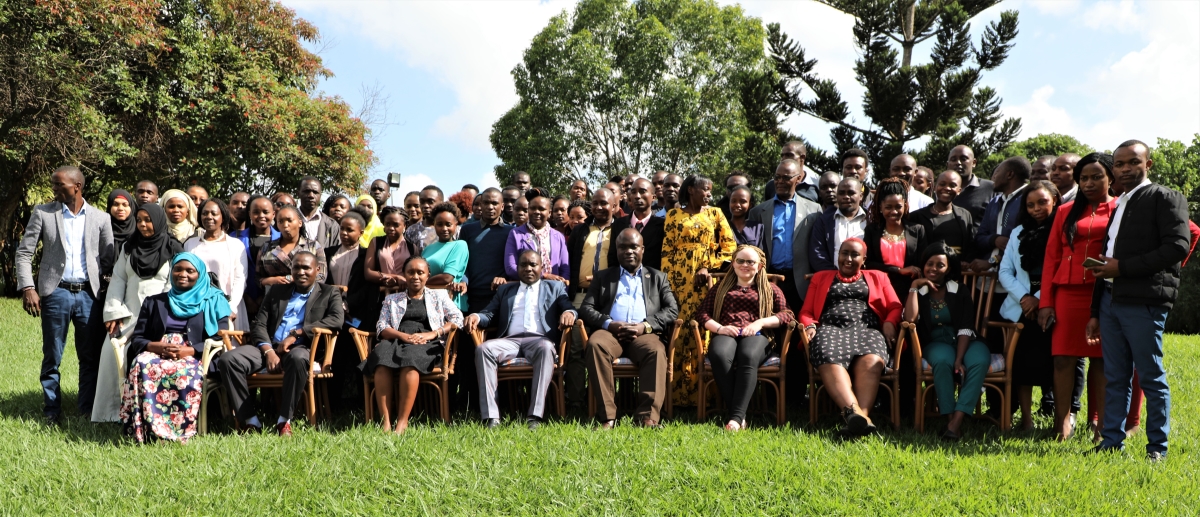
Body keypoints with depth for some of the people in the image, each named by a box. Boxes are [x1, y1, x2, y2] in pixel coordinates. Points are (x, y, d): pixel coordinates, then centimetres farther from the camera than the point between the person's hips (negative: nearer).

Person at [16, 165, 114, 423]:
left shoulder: (100, 218, 6)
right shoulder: (42, 213, 3)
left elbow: (109, 257, 5)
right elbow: (24, 252, 3)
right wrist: (27, 288, -8)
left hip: (88, 293, 1)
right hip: (56, 293, -1)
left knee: (91, 358, 5)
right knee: (52, 357, 6)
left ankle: (88, 412, 16)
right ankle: (52, 412, 17)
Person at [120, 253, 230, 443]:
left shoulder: (213, 302, 15)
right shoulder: (153, 303, 24)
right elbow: (137, 339, 14)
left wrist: (188, 351, -15)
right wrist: (157, 346, -10)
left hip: (194, 358, -2)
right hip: (156, 354, 2)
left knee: (185, 373, -39)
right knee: (141, 365, -34)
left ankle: (179, 431, -39)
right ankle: (144, 431, -38)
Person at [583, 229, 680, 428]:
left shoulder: (658, 277, 23)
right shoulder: (603, 276, 24)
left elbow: (672, 309, 10)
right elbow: (586, 307, 12)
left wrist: (645, 326, -9)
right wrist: (609, 323, -9)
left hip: (644, 334, 0)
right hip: (610, 331, 0)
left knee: (656, 350, -35)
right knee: (596, 344, -34)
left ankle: (647, 416, -38)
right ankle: (607, 417, -35)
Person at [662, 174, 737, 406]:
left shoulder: (715, 213, 11)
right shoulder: (674, 215, 9)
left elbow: (730, 246, 6)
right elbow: (667, 251, 5)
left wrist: (709, 268, -5)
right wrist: (666, 281, -3)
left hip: (707, 280, 0)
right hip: (680, 280, 0)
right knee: (679, 331, -5)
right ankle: (680, 391, 1)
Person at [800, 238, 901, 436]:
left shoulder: (878, 278, 29)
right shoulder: (820, 277, 29)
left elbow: (895, 307, 18)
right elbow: (806, 311, 21)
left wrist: (890, 323, -4)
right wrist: (809, 326, -2)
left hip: (866, 330, 1)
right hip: (830, 329, 0)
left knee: (871, 361, -38)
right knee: (830, 360, -38)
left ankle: (861, 414, -57)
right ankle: (854, 412, -58)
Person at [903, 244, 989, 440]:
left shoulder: (960, 292, 7)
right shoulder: (918, 292, 7)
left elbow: (965, 329, -5)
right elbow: (910, 320, -14)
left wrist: (959, 359, -20)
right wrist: (914, 286, -8)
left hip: (963, 342, 1)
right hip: (935, 344, -1)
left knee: (980, 360, -33)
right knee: (943, 360, -37)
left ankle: (957, 421, -40)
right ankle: (948, 416, -35)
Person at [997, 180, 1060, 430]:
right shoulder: (1019, 232, 15)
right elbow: (1005, 271, 11)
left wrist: (1041, 299, -10)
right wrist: (1024, 297, -3)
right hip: (1021, 308, 4)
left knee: (1053, 362, -5)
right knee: (1023, 363, 1)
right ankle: (1026, 418, 7)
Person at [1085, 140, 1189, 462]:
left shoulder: (1165, 198, -2)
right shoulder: (1117, 206, 21)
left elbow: (1177, 247, -15)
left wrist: (1123, 267, -15)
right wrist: (1095, 312, 20)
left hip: (1144, 301, -7)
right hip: (1111, 300, 7)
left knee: (1151, 377, 0)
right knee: (1115, 377, 10)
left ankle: (1157, 447, 9)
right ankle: (1112, 442, 15)